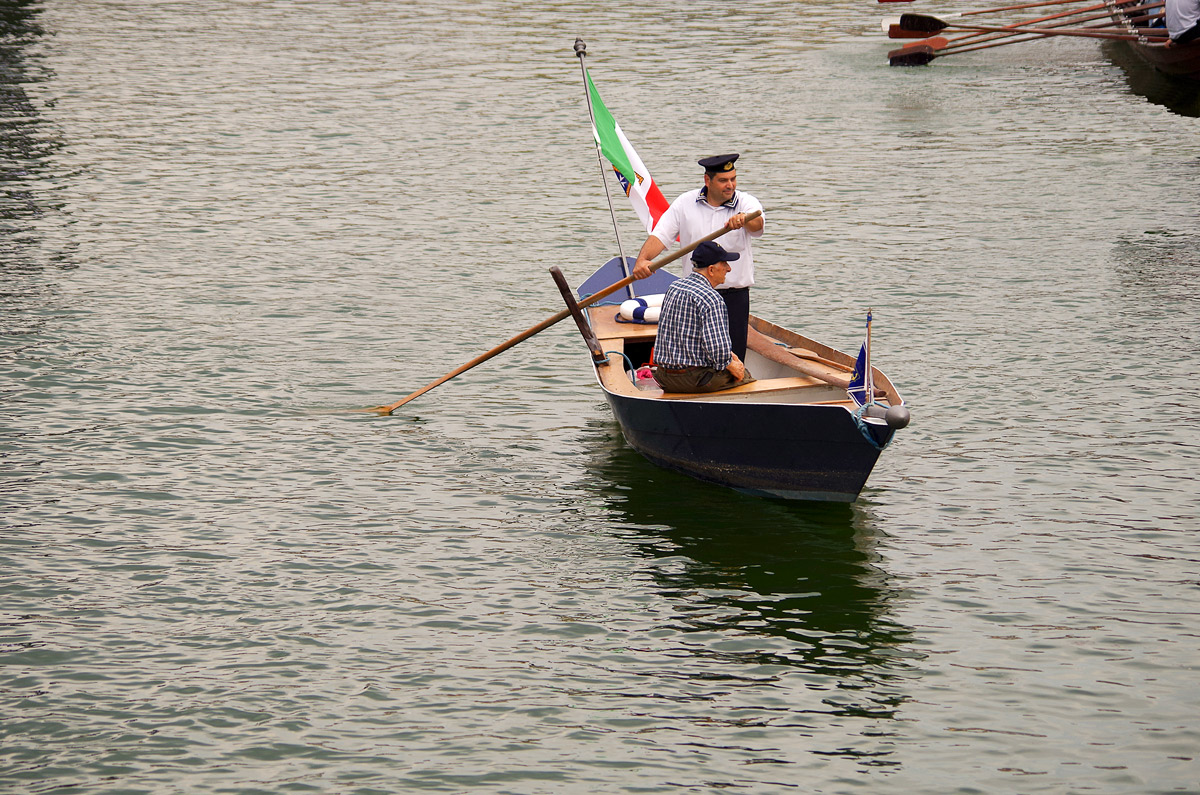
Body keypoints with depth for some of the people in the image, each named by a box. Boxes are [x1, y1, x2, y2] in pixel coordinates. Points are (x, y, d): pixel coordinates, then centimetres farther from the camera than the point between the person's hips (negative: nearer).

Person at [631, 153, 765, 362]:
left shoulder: (746, 202, -1)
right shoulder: (685, 203, 5)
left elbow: (757, 223, -24)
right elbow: (661, 235, -1)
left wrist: (743, 219, -48)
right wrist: (642, 259, -20)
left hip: (734, 297, -2)